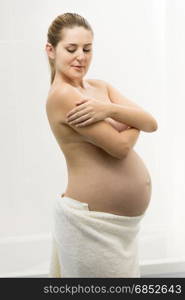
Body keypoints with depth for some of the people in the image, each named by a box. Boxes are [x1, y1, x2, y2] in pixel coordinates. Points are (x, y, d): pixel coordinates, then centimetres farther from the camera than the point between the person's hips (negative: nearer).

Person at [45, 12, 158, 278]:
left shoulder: (99, 87, 8)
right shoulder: (61, 95, -17)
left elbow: (151, 123, -2)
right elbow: (120, 146, -21)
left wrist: (110, 109, -19)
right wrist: (133, 121, 0)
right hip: (93, 220, -8)